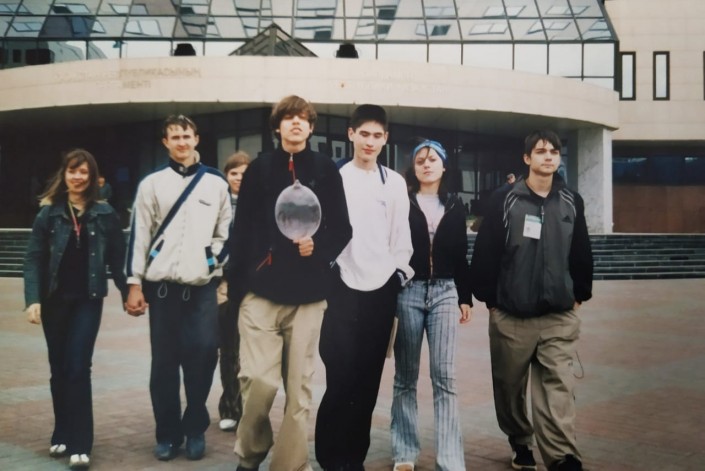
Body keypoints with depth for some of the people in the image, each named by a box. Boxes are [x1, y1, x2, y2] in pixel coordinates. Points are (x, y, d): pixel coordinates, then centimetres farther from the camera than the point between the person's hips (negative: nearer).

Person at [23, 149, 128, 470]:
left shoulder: (104, 214, 1)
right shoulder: (49, 213, 1)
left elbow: (117, 258, 4)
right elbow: (34, 259, -3)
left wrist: (128, 293, 2)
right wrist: (33, 299, -14)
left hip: (88, 300, -1)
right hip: (55, 299, 2)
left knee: (78, 368, -8)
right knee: (59, 368, 10)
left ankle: (79, 443, -6)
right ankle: (63, 434, 24)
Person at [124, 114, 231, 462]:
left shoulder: (216, 183, 8)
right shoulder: (152, 183, 5)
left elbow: (226, 234, 12)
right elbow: (139, 235, 2)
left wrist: (217, 267, 2)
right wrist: (135, 284, -3)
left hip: (202, 287, 0)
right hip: (162, 287, 0)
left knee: (201, 358, -4)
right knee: (164, 363, 3)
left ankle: (195, 430, 13)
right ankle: (167, 433, 15)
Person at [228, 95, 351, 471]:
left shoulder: (326, 171, 6)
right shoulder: (260, 169, 7)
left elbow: (342, 230, 7)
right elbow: (242, 230, 5)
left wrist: (318, 247, -13)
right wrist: (237, 286, 2)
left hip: (308, 294, 1)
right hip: (261, 291, 0)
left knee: (299, 386, 4)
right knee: (258, 380, -8)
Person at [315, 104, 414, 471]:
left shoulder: (395, 183, 8)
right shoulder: (335, 177, 2)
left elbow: (401, 236, 10)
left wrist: (399, 276, 6)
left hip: (380, 291, 3)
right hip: (343, 289, -2)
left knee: (368, 380, 7)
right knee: (341, 378, -7)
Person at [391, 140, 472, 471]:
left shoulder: (455, 205, 12)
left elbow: (461, 255, 14)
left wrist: (465, 297, 9)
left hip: (445, 292, 2)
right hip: (407, 291, -1)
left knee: (445, 378, -4)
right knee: (406, 376, 5)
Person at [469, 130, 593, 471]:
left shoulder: (571, 202, 7)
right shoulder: (505, 199, -4)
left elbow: (581, 253, 14)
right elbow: (485, 252, -5)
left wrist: (579, 295, 13)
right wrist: (489, 298, -5)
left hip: (559, 316, 2)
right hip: (511, 316, -1)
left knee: (559, 388, -7)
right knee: (510, 386, 12)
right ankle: (520, 444, 33)